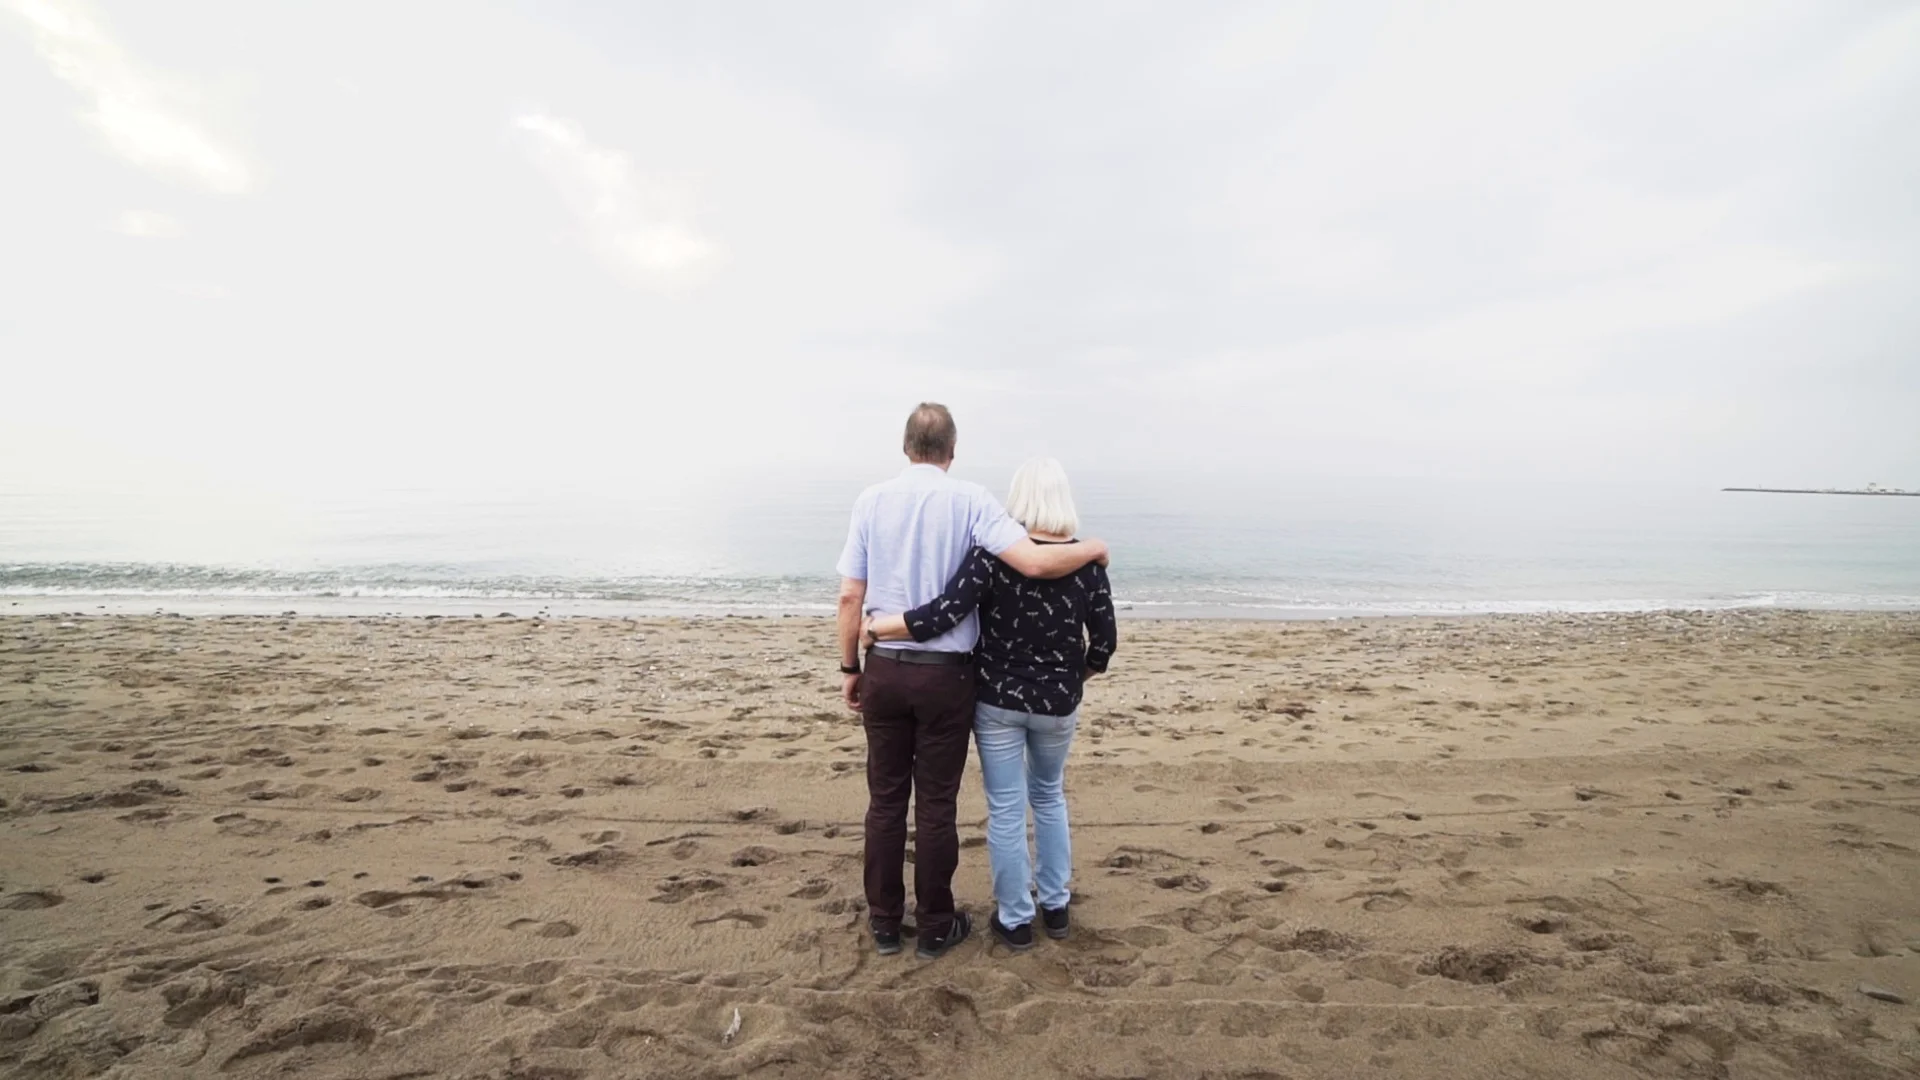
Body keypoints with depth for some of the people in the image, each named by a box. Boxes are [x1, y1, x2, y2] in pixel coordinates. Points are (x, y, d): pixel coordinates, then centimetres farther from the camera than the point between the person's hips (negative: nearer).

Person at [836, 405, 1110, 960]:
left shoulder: (872, 500, -1)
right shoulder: (969, 500, -9)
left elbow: (850, 597, -2)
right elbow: (1036, 563, -19)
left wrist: (850, 668, 9)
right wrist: (1093, 548, 0)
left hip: (884, 669, 3)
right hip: (945, 672, -2)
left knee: (886, 800, 14)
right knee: (936, 805, 9)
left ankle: (884, 921, 26)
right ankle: (935, 926, 24)